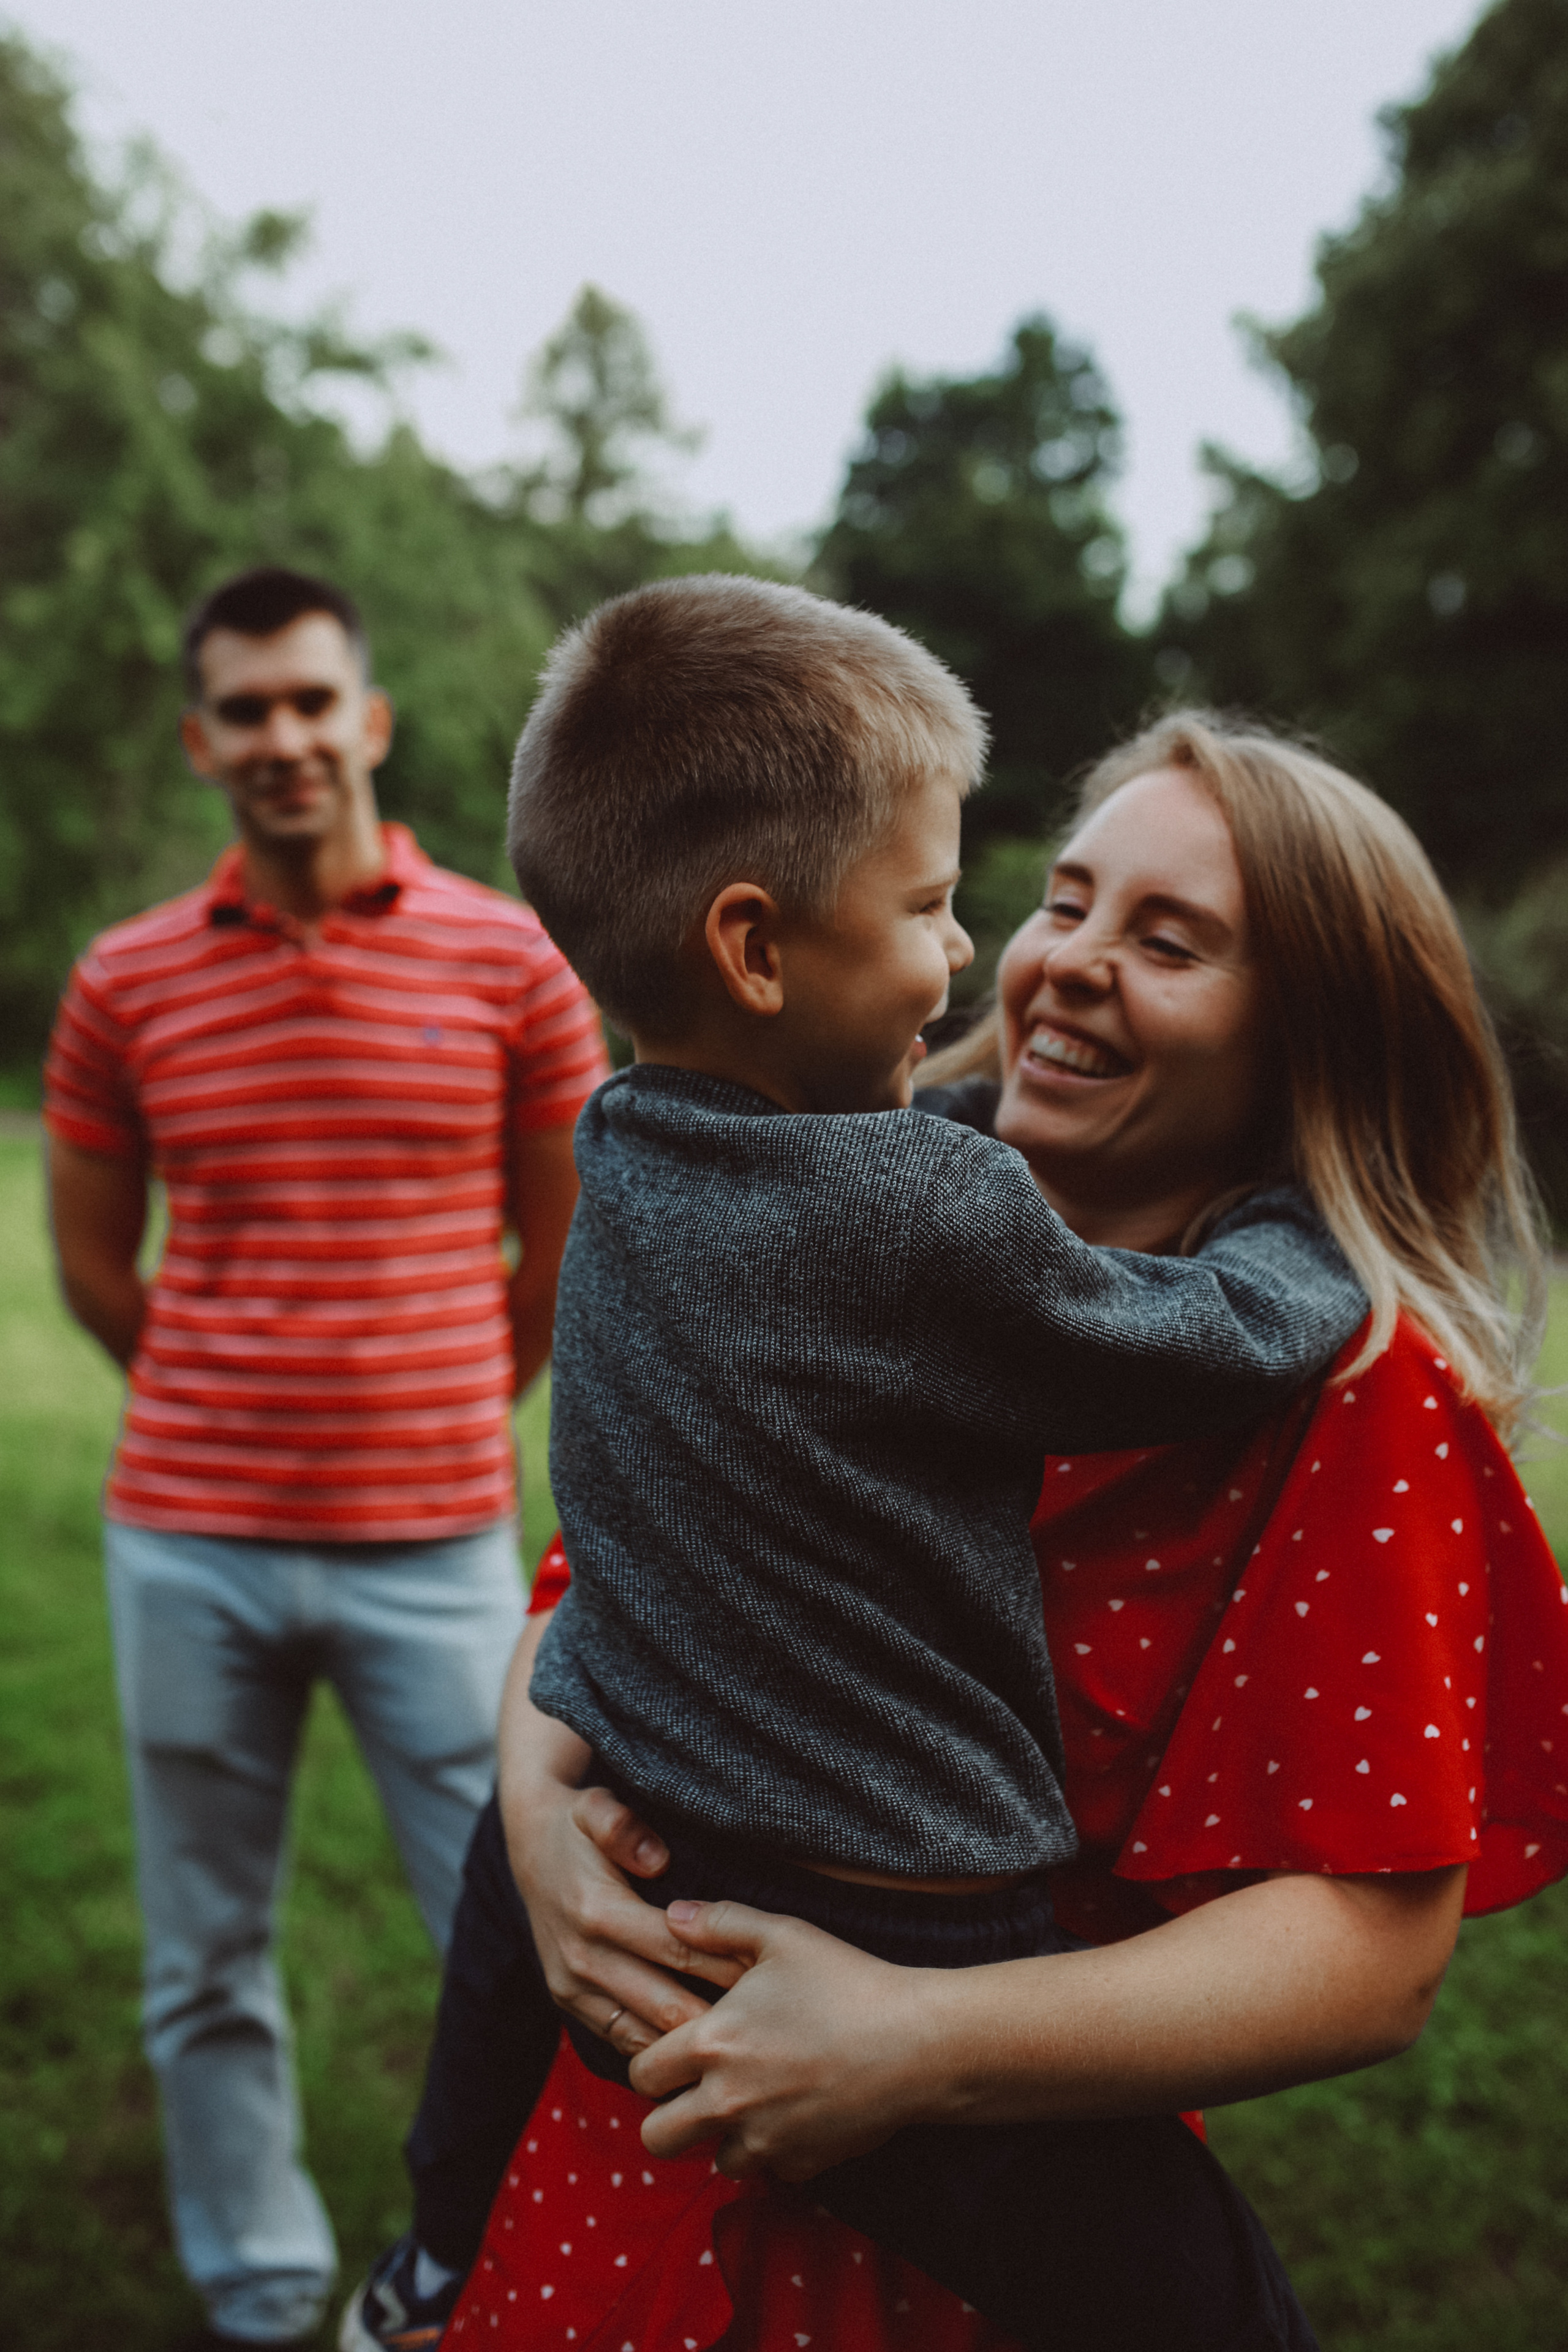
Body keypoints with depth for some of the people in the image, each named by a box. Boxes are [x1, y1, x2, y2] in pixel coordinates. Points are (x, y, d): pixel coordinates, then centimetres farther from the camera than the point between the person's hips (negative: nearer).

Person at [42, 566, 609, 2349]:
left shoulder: (507, 959, -1)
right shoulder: (124, 981, 2)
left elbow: (565, 1244, 8)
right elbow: (93, 1265, 12)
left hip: (433, 1546, -1)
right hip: (187, 1548, 2)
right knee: (206, 1967, 12)